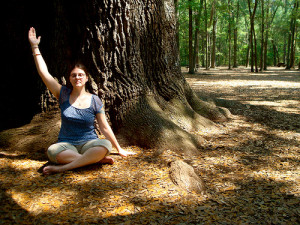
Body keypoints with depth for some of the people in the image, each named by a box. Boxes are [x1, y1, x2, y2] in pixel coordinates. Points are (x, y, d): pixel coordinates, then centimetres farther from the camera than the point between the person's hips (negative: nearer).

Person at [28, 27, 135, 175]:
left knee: (105, 146, -33)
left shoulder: (94, 100, 2)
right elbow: (44, 73, -1)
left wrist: (119, 149, 6)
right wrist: (35, 47, -2)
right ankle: (97, 159, -24)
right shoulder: (63, 95, 4)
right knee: (52, 151, -34)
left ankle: (63, 167, -30)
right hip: (66, 144, 0)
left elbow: (105, 127, 5)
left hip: (89, 143, 0)